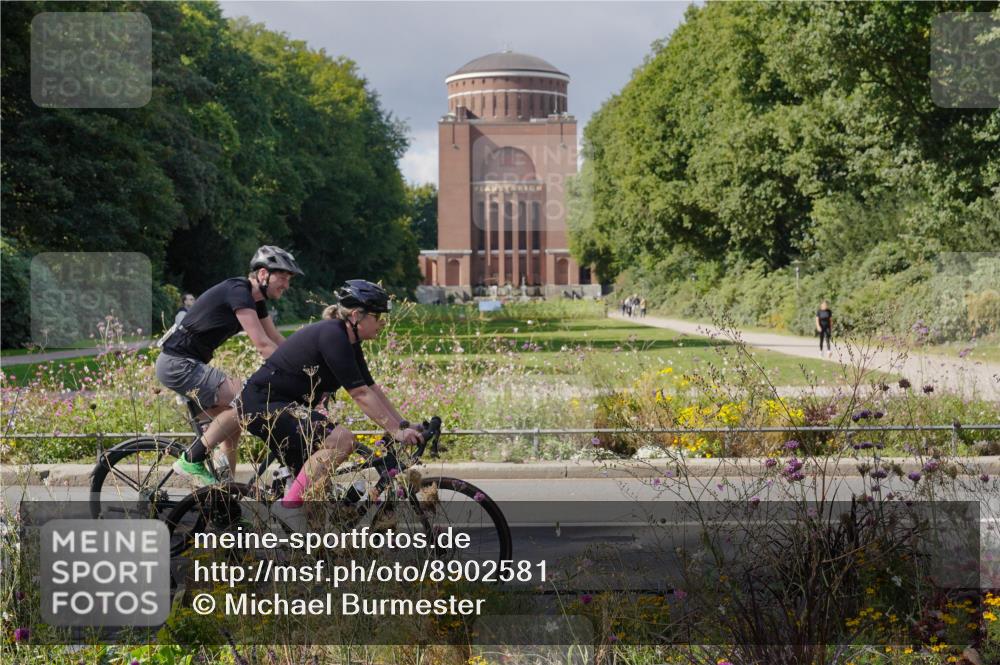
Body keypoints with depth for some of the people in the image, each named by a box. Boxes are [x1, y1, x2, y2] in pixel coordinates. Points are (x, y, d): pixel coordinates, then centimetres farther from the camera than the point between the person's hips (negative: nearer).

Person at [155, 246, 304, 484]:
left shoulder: (256, 301, 13)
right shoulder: (237, 292, -18)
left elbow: (278, 341, 14)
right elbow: (262, 345, -24)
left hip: (188, 364, 10)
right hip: (178, 363, -10)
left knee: (233, 421, 10)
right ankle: (191, 462, -14)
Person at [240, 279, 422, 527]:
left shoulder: (349, 341, 9)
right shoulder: (332, 337, -21)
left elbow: (373, 388, 10)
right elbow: (360, 394, -23)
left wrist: (405, 425, 4)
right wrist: (396, 431, -21)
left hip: (283, 405, 11)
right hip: (264, 403, -11)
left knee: (314, 482, 12)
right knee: (342, 439, -24)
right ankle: (289, 506, -18)